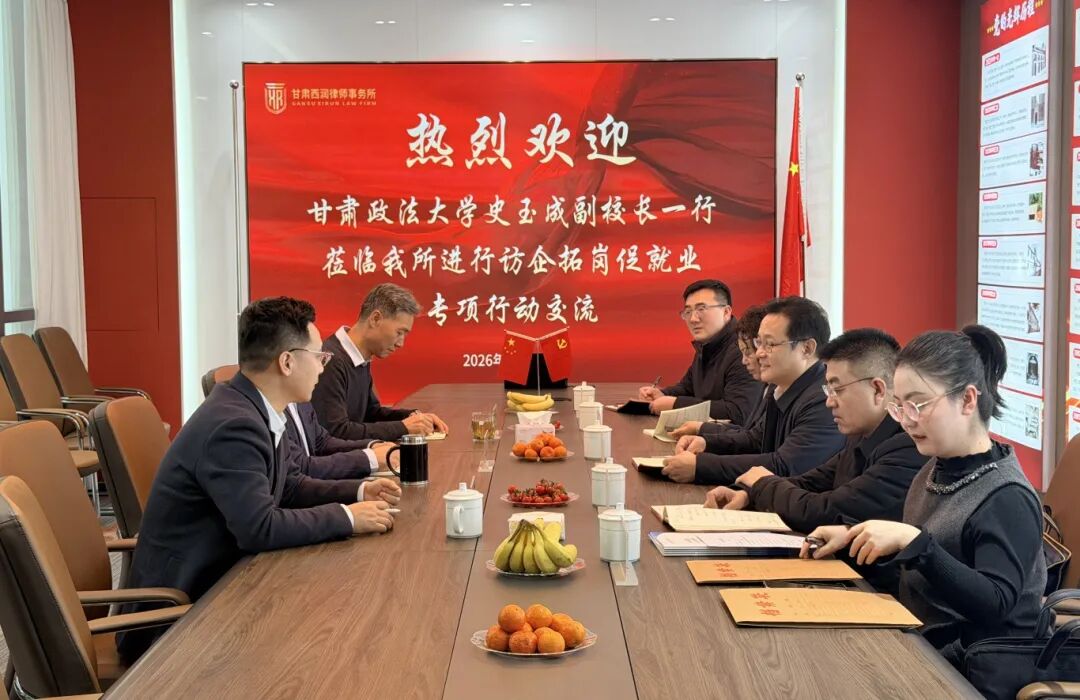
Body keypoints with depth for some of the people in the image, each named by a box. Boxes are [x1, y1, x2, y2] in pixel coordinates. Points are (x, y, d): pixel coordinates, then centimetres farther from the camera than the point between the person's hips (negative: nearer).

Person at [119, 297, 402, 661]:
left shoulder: (253, 408, 3)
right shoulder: (233, 425, -26)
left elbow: (286, 487, 15)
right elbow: (260, 528, -31)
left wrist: (358, 491, 3)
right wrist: (346, 517, -21)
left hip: (211, 586, 9)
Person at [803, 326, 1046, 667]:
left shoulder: (1007, 498, -18)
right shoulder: (936, 470, 6)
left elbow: (995, 604, -27)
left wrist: (912, 541, -32)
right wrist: (853, 537, 3)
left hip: (971, 667, -7)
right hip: (921, 643, 7)